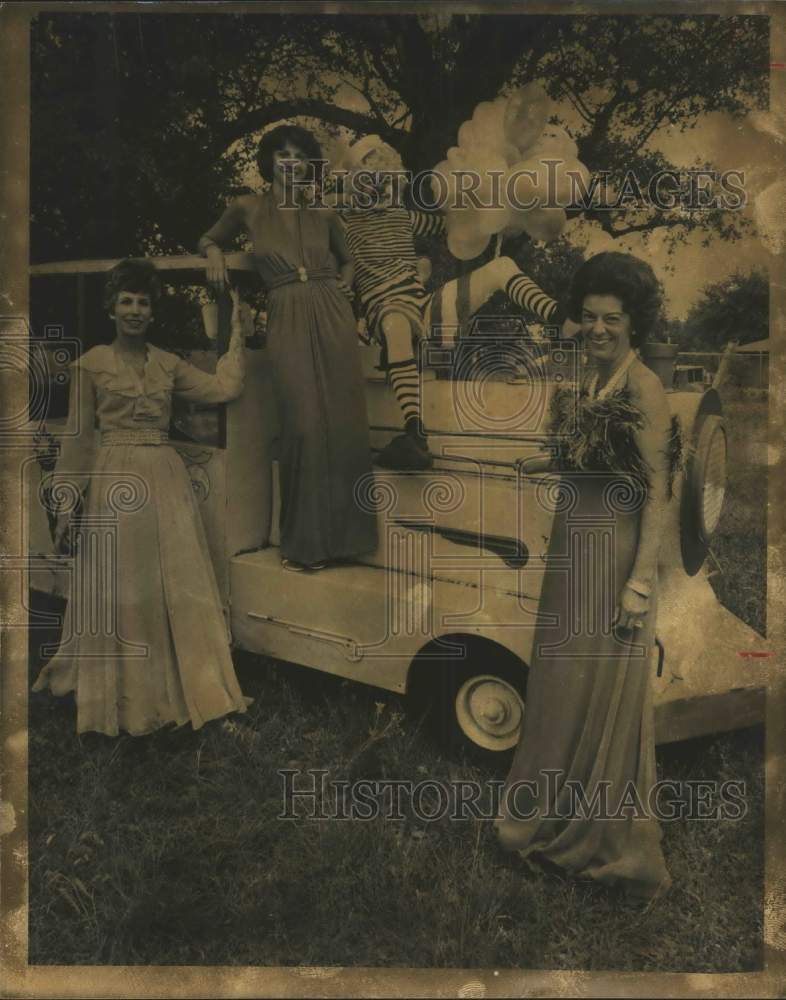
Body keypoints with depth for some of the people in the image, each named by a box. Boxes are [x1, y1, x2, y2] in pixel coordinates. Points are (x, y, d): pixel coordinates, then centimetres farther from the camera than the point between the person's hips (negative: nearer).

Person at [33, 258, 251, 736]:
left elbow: (226, 388, 4)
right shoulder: (90, 364, 0)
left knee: (179, 586, 5)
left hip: (166, 480, 4)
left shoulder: (169, 364, 11)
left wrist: (236, 331, 9)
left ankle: (187, 685, 17)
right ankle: (125, 696, 16)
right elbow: (78, 437, -1)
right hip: (115, 482, -3)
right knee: (120, 592, 2)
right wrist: (67, 503, -5)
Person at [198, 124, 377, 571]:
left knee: (343, 423, 0)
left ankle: (340, 533, 13)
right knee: (305, 425, -9)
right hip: (289, 322, -2)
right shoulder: (249, 208, 9)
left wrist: (345, 285, 9)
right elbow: (209, 238, 24)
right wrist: (216, 253, 2)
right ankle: (306, 540, 4)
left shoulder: (323, 214, 14)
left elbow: (347, 259, 29)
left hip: (333, 318, 2)